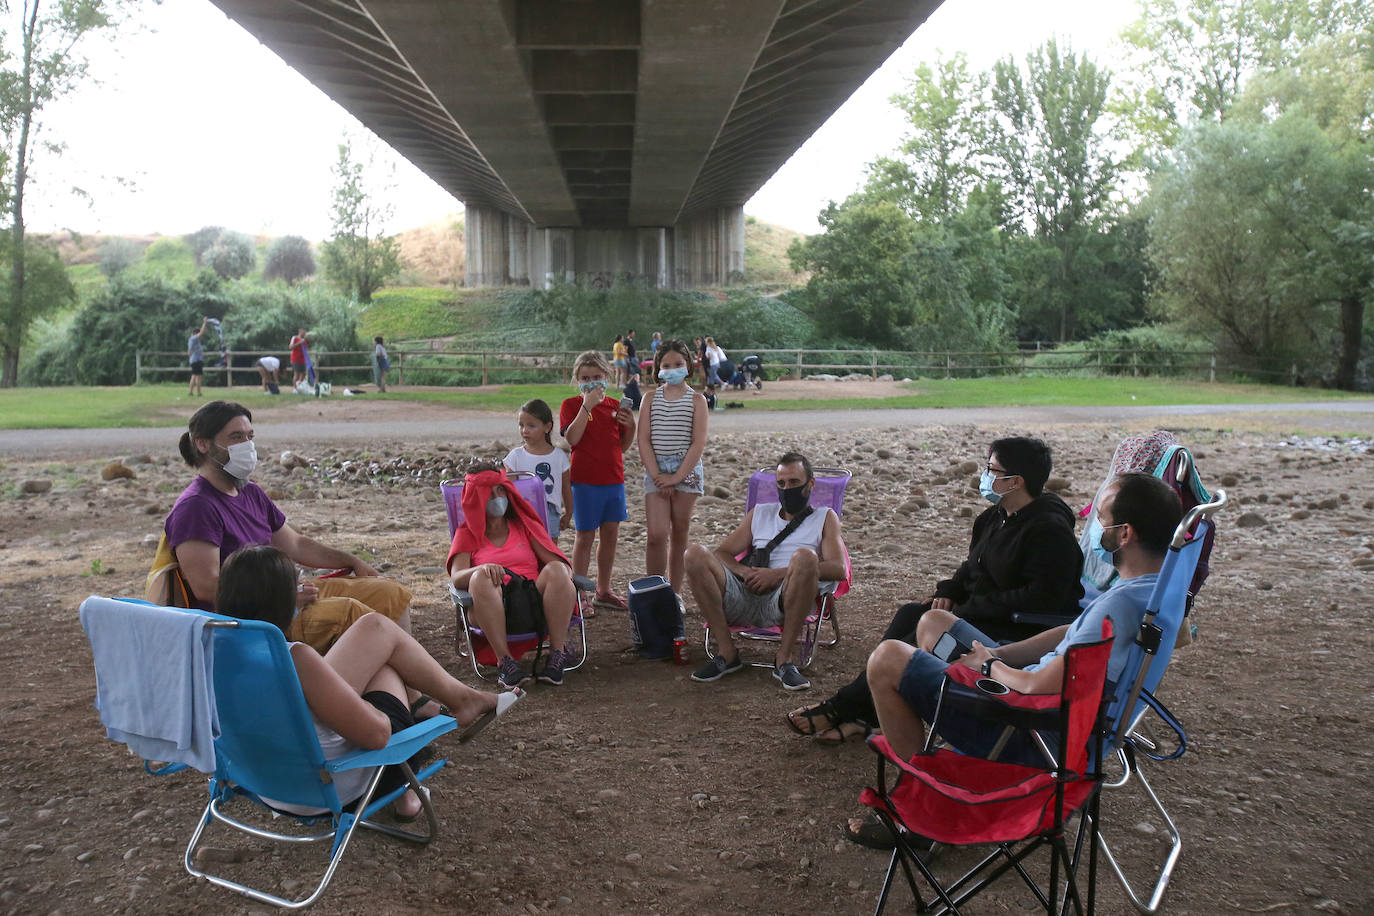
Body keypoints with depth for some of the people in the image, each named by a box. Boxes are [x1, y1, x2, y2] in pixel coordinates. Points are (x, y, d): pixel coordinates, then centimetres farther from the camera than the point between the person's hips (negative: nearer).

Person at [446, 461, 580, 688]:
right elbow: (456, 578, 0)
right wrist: (482, 569, -24)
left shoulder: (523, 525, 22)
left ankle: (557, 653, -26)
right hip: (493, 612, -1)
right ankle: (504, 661, -35)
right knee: (481, 578, -32)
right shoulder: (467, 534, 17)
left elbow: (554, 559, 10)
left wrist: (565, 573, -15)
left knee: (556, 570, -27)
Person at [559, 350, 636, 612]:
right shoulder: (571, 405, -4)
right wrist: (587, 405, -23)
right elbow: (572, 439, -20)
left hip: (614, 479, 5)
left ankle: (603, 591, 24)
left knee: (611, 535, 11)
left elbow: (623, 445, 14)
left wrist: (631, 425, -5)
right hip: (585, 480, -5)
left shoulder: (615, 405, 9)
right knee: (585, 536, 0)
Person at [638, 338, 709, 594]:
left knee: (679, 536, 6)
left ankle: (675, 594, 16)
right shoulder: (651, 398, 7)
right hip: (656, 470, 1)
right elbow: (644, 440, 1)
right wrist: (657, 476, -10)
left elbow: (699, 443, -6)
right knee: (655, 534, -10)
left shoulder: (696, 400, 1)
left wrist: (677, 477, -14)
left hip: (686, 470, -1)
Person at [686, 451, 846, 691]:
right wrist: (745, 571, -5)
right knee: (695, 554, -20)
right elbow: (722, 553, 19)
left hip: (784, 601, -3)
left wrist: (779, 574, -9)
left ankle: (784, 658, -25)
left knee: (805, 556, -34)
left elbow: (838, 569, 1)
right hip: (745, 597, 3)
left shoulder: (825, 518, 19)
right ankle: (727, 652, -18)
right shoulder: (760, 513, 29)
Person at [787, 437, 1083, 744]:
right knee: (909, 615, -9)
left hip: (1020, 630, -9)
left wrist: (970, 609, -23)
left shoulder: (1051, 531, -18)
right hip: (981, 612, 10)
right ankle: (859, 713, -15)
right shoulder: (996, 516, 12)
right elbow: (973, 567, 23)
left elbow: (1041, 598, -25)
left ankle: (843, 707, -15)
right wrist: (949, 591, 2)